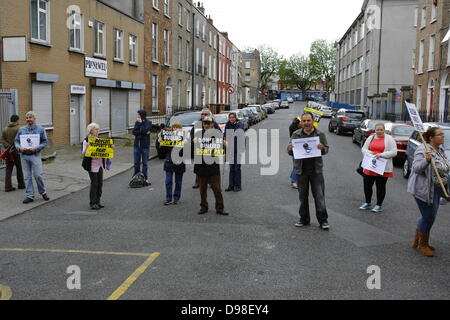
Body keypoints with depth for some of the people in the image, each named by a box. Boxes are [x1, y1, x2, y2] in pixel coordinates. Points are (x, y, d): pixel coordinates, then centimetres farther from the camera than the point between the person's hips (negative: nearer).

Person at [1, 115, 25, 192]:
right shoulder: (19, 128, -8)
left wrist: (8, 146, -8)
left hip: (8, 152, 5)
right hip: (17, 151, -5)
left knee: (8, 169, 6)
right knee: (19, 168, 9)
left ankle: (8, 187, 2)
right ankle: (21, 185, 19)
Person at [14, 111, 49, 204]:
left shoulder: (40, 129, 3)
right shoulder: (21, 129, 10)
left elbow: (45, 142, 0)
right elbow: (16, 141, 12)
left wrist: (36, 148, -14)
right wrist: (19, 148, -8)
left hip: (35, 155, -3)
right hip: (24, 155, 3)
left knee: (38, 175, -5)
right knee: (27, 177, 5)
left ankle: (43, 192, 17)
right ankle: (29, 196, 11)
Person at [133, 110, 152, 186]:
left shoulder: (148, 122, -3)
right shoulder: (137, 122, 7)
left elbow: (145, 130, -19)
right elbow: (134, 132, -5)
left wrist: (140, 123, -11)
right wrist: (143, 132, -16)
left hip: (145, 145, -4)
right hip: (137, 145, 4)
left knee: (145, 163, 2)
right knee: (136, 162, 7)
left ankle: (145, 179, 8)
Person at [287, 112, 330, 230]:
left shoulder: (320, 134, 3)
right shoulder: (296, 135, 5)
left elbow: (327, 149, 6)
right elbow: (290, 151, 7)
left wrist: (322, 148, -18)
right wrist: (290, 149, -17)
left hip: (316, 169, -2)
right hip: (301, 169, 2)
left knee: (319, 196, -2)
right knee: (303, 196, 10)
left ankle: (323, 220, 5)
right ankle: (304, 219, 22)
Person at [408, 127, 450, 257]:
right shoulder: (423, 150, -18)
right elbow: (417, 168, -26)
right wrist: (426, 160, -43)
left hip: (436, 189, 9)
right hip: (424, 189, -9)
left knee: (428, 217, 16)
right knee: (429, 218, -3)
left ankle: (417, 242, 30)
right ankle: (422, 245, 15)